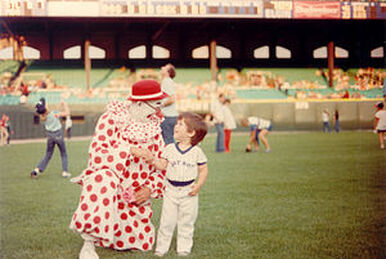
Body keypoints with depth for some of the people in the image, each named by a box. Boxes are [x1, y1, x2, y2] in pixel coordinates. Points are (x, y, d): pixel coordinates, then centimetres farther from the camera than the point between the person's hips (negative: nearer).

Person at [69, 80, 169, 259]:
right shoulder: (112, 118, -10)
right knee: (104, 179, -41)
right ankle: (88, 243, -33)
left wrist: (150, 188, -8)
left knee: (142, 243, 0)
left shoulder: (154, 129, 5)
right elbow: (97, 151, -20)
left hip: (135, 195, 5)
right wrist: (119, 182, -29)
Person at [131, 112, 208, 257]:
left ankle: (184, 248, 20)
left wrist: (198, 185, -10)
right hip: (171, 191, 1)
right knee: (166, 221, 4)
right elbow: (162, 166, -2)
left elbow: (203, 170, 1)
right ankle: (161, 247, 14)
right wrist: (152, 159, -19)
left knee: (186, 222, 8)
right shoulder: (170, 149, 1)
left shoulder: (196, 152, -4)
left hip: (188, 192, -1)